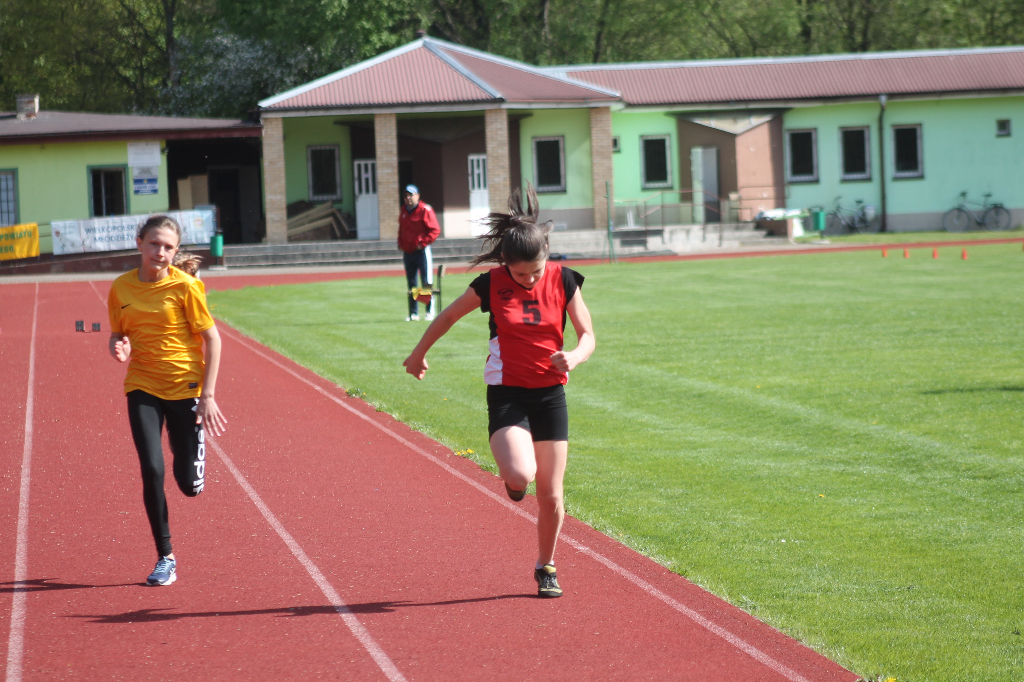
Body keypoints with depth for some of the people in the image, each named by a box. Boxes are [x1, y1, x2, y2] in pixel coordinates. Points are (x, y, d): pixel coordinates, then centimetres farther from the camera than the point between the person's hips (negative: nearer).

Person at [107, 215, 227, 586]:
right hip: (142, 387, 2)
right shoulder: (121, 288, 1)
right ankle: (165, 558, 3)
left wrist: (208, 395, -10)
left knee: (189, 484, -1)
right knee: (151, 471, -11)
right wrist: (118, 348, -12)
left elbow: (212, 339, -5)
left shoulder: (185, 286, -10)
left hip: (185, 386, -2)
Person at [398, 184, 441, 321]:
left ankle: (430, 311, -3)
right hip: (407, 252, 7)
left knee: (426, 283, -8)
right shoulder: (403, 211, 13)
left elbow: (435, 230, -11)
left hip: (421, 251, -7)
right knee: (411, 284, 10)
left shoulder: (425, 210, -9)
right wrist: (400, 244, 11)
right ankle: (413, 313, 15)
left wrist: (422, 243, -15)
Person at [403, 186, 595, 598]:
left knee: (550, 494, 4)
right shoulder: (491, 285, -8)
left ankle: (546, 567, 25)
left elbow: (587, 335, 1)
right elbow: (448, 317, 8)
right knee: (520, 476, -25)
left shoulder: (562, 281, -4)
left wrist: (574, 357, -22)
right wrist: (418, 355, 19)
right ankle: (512, 477, 14)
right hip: (507, 393, -2)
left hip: (550, 394, 2)